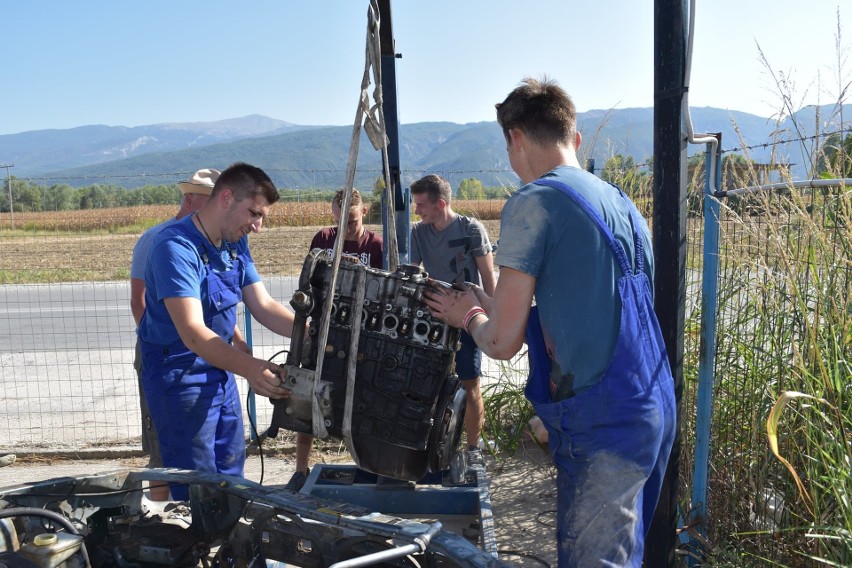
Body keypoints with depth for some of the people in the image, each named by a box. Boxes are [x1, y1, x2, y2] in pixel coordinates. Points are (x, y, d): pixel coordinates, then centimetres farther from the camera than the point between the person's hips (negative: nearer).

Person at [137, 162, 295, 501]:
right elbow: (193, 332, -33)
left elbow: (263, 307, 0)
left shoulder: (236, 244, 3)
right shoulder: (176, 247, -24)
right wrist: (250, 369, -46)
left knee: (231, 472, 19)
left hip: (220, 369, 8)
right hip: (180, 376, -8)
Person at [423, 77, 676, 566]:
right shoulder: (620, 201, 13)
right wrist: (490, 305, 25)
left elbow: (503, 342, -11)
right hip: (654, 410, 9)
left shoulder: (533, 202, -12)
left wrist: (469, 316, 11)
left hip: (602, 425, -9)